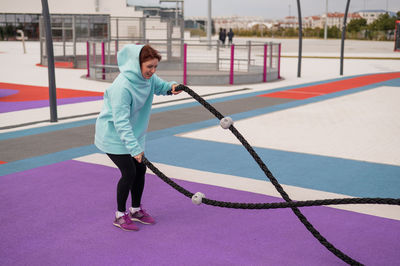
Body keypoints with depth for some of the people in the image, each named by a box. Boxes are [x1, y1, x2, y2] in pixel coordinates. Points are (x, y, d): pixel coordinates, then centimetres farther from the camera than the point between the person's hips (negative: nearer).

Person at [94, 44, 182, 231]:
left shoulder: (148, 78, -7)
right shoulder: (123, 86, -31)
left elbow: (159, 86, 15)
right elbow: (121, 122, -32)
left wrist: (171, 87, -10)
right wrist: (134, 148, -35)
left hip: (133, 133, 8)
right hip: (112, 134, -8)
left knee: (140, 169, 9)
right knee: (129, 172, -10)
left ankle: (136, 210, 28)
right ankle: (120, 215, 9)